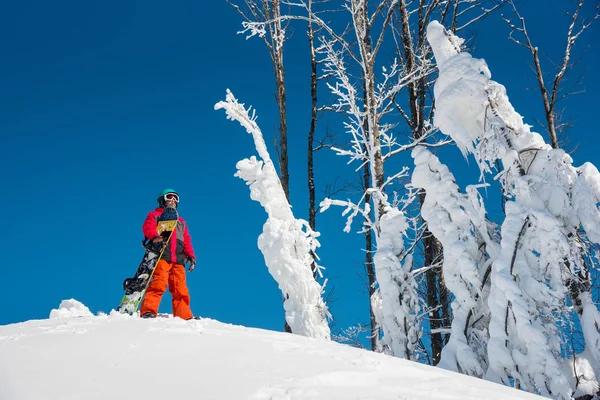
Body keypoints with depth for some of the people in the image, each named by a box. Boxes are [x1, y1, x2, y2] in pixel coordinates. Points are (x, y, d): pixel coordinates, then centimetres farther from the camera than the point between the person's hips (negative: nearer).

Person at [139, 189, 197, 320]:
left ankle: (184, 317, -7)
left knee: (180, 289, -4)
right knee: (159, 283, -23)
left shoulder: (181, 222, 35)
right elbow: (148, 228, -1)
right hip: (161, 256, -5)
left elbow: (186, 241, 26)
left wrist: (190, 255, 7)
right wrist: (155, 237, -24)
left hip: (178, 260, 5)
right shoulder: (155, 215, 20)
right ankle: (148, 311, -26)